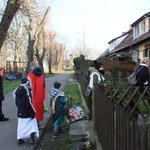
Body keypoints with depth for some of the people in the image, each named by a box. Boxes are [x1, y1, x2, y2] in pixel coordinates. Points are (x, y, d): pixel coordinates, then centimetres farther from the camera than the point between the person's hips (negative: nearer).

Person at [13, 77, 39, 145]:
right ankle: (32, 139, 9)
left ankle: (19, 139, 22)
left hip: (20, 113, 6)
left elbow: (16, 103, 11)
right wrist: (32, 113, -14)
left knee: (21, 125, 16)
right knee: (32, 125, 10)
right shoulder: (27, 91, -22)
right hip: (27, 113, -6)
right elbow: (29, 104, -21)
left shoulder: (17, 90, 1)